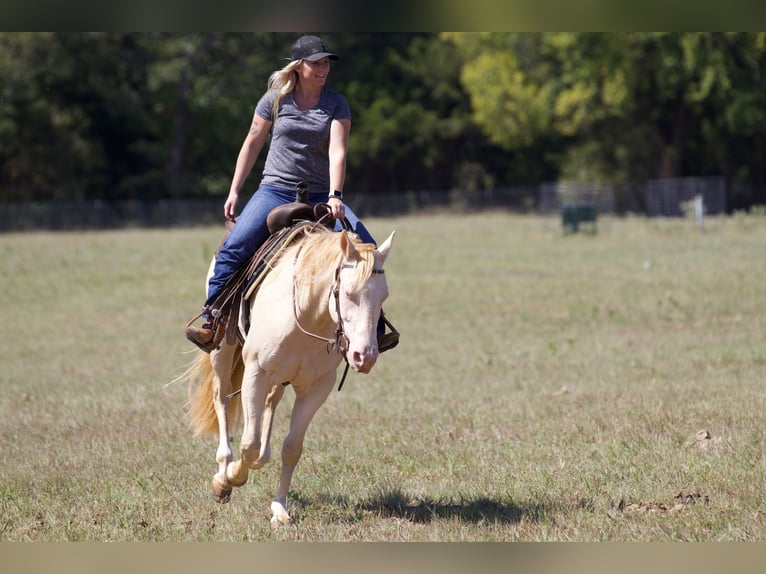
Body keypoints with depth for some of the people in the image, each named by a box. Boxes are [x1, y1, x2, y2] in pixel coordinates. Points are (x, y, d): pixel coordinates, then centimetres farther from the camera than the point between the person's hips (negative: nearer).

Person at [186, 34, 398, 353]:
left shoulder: (336, 104, 1)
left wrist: (335, 195, -25)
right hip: (275, 191, -1)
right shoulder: (275, 99, 1)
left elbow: (337, 150, -11)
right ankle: (211, 321, -13)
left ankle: (374, 328, -5)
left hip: (320, 195, 1)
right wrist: (234, 192, 7)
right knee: (234, 247, -23)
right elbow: (252, 144, 10)